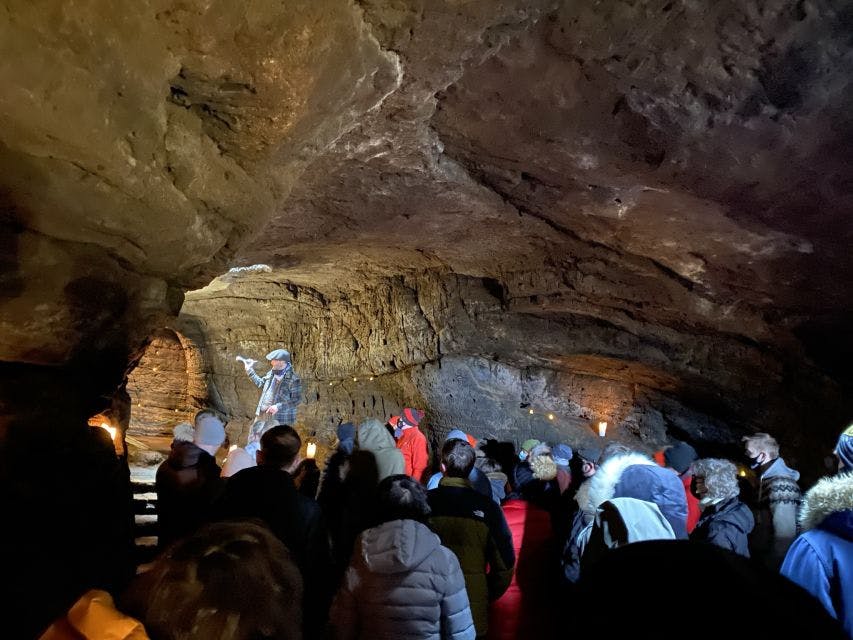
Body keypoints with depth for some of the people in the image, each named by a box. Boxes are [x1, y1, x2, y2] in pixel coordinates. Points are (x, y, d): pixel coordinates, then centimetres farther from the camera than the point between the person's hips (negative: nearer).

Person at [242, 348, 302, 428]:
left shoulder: (293, 379, -17)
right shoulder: (272, 373, 7)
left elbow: (297, 400, -16)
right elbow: (261, 383, 24)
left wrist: (278, 406, -24)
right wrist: (249, 370, 22)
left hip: (280, 419, -8)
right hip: (264, 415, 8)